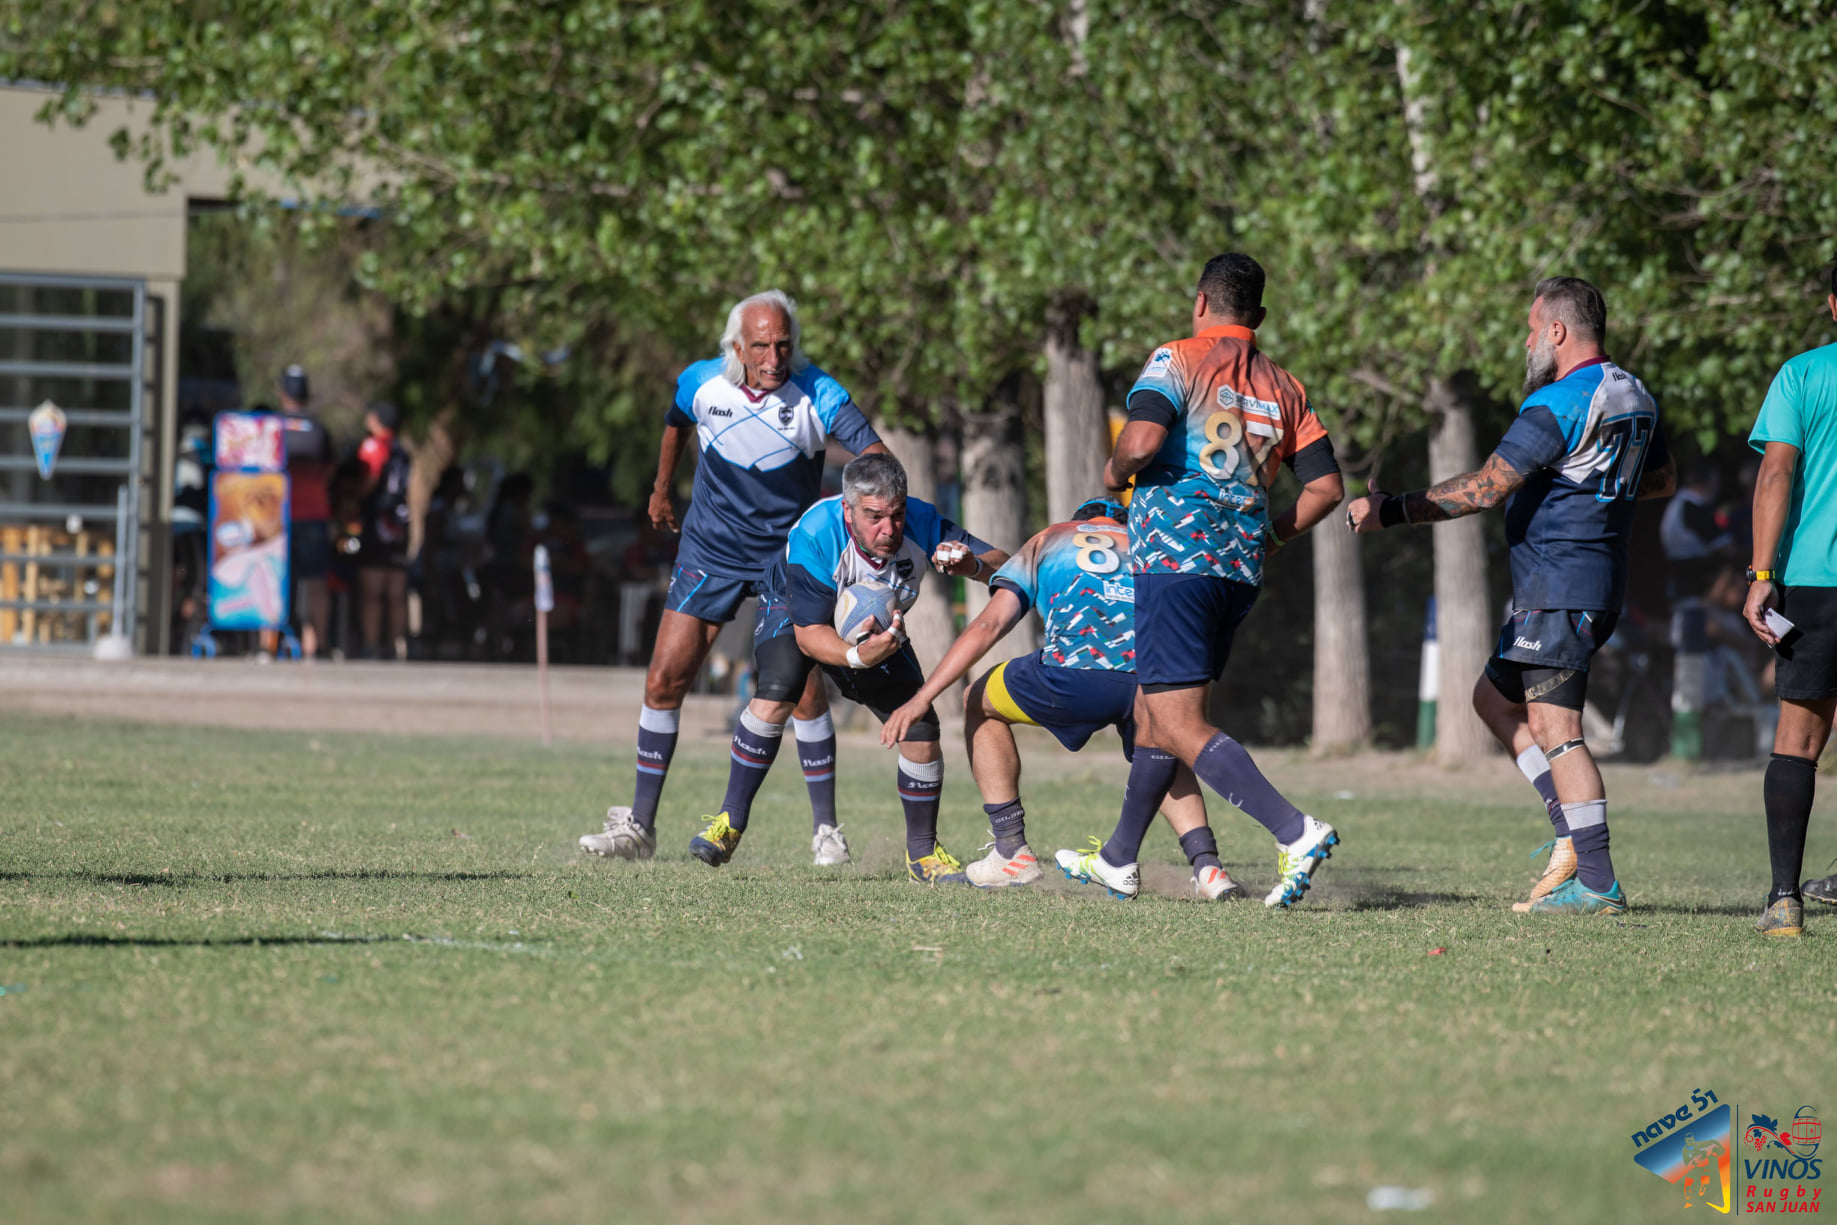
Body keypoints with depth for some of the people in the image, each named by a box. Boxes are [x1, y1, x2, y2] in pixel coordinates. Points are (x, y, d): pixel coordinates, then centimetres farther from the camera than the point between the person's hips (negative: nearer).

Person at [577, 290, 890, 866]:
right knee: (664, 681, -3)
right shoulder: (701, 384, -9)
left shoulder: (817, 396, -19)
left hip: (789, 557, -2)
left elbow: (875, 455, -27)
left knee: (805, 691, -9)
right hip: (710, 553, 2)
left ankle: (825, 829, 6)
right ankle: (639, 825, 7)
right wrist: (661, 488, 28)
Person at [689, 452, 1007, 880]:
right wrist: (856, 656, -55)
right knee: (775, 693, -32)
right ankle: (730, 821, -20)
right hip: (794, 611, -3)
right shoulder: (812, 538, -40)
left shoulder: (922, 526, -32)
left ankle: (923, 851, 11)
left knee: (920, 724, -9)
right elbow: (809, 632, -35)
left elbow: (1002, 564, -27)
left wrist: (973, 565, -51)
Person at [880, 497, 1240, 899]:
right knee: (1162, 760, 37)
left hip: (1076, 672, -3)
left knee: (979, 703, 28)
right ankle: (1206, 862, 13)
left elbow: (987, 626, 17)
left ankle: (1012, 851, 24)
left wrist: (922, 699, 16)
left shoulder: (1046, 541, 29)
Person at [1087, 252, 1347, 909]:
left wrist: (1114, 473, 1)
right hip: (1240, 569, 7)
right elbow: (1326, 487, 9)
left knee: (1181, 726, -10)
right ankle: (1117, 860, 29)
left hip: (1176, 556, -7)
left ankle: (1294, 830, -26)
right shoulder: (1285, 388, 13)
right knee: (1155, 711, 21)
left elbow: (1141, 441, -20)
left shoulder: (1177, 360, -4)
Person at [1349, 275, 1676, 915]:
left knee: (1555, 729, -8)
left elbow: (1485, 488, -21)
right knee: (1494, 697, 19)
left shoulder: (1558, 405, -17)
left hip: (1558, 590, -10)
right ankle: (1573, 837, 11)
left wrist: (1390, 510, -16)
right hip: (1598, 583, 10)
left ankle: (1597, 882, -10)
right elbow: (1663, 477, 27)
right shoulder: (1633, 395, 12)